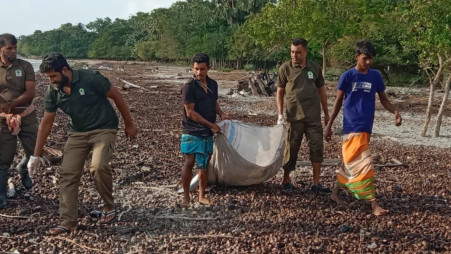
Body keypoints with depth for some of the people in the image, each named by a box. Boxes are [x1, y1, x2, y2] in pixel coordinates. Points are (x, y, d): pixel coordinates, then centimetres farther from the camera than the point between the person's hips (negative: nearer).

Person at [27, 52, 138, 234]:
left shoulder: (90, 79, -21)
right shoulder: (52, 92, -5)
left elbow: (117, 97, -10)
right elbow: (46, 122, 3)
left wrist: (129, 124, -4)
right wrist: (36, 155, 4)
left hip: (104, 130, -5)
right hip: (77, 133, 5)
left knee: (98, 167, -26)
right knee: (67, 174, -5)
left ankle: (109, 206, 0)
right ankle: (68, 223, 3)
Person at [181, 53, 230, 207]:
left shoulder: (213, 84, 6)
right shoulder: (189, 87, -13)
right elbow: (190, 112, -15)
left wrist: (221, 114, 0)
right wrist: (211, 125, -14)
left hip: (207, 133, 6)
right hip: (192, 132, -6)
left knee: (204, 165, 10)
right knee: (189, 163, -8)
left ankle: (202, 196, 21)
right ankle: (186, 196, 7)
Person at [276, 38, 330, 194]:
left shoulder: (315, 68, 5)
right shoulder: (285, 68, -2)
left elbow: (321, 91, 13)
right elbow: (280, 92, 2)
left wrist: (326, 113, 13)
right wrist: (280, 114, -6)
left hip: (314, 117, 2)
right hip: (294, 117, -2)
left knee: (317, 148, 0)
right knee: (291, 149, 5)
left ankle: (316, 184, 8)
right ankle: (286, 180, 20)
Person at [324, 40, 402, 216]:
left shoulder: (375, 76, 6)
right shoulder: (347, 76, -4)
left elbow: (383, 98, 12)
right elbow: (338, 101, 2)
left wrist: (395, 112, -8)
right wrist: (329, 125, 1)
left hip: (366, 127, 4)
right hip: (352, 127, -4)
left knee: (351, 162, 13)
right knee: (363, 165, -9)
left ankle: (336, 192, 29)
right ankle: (374, 204, -8)